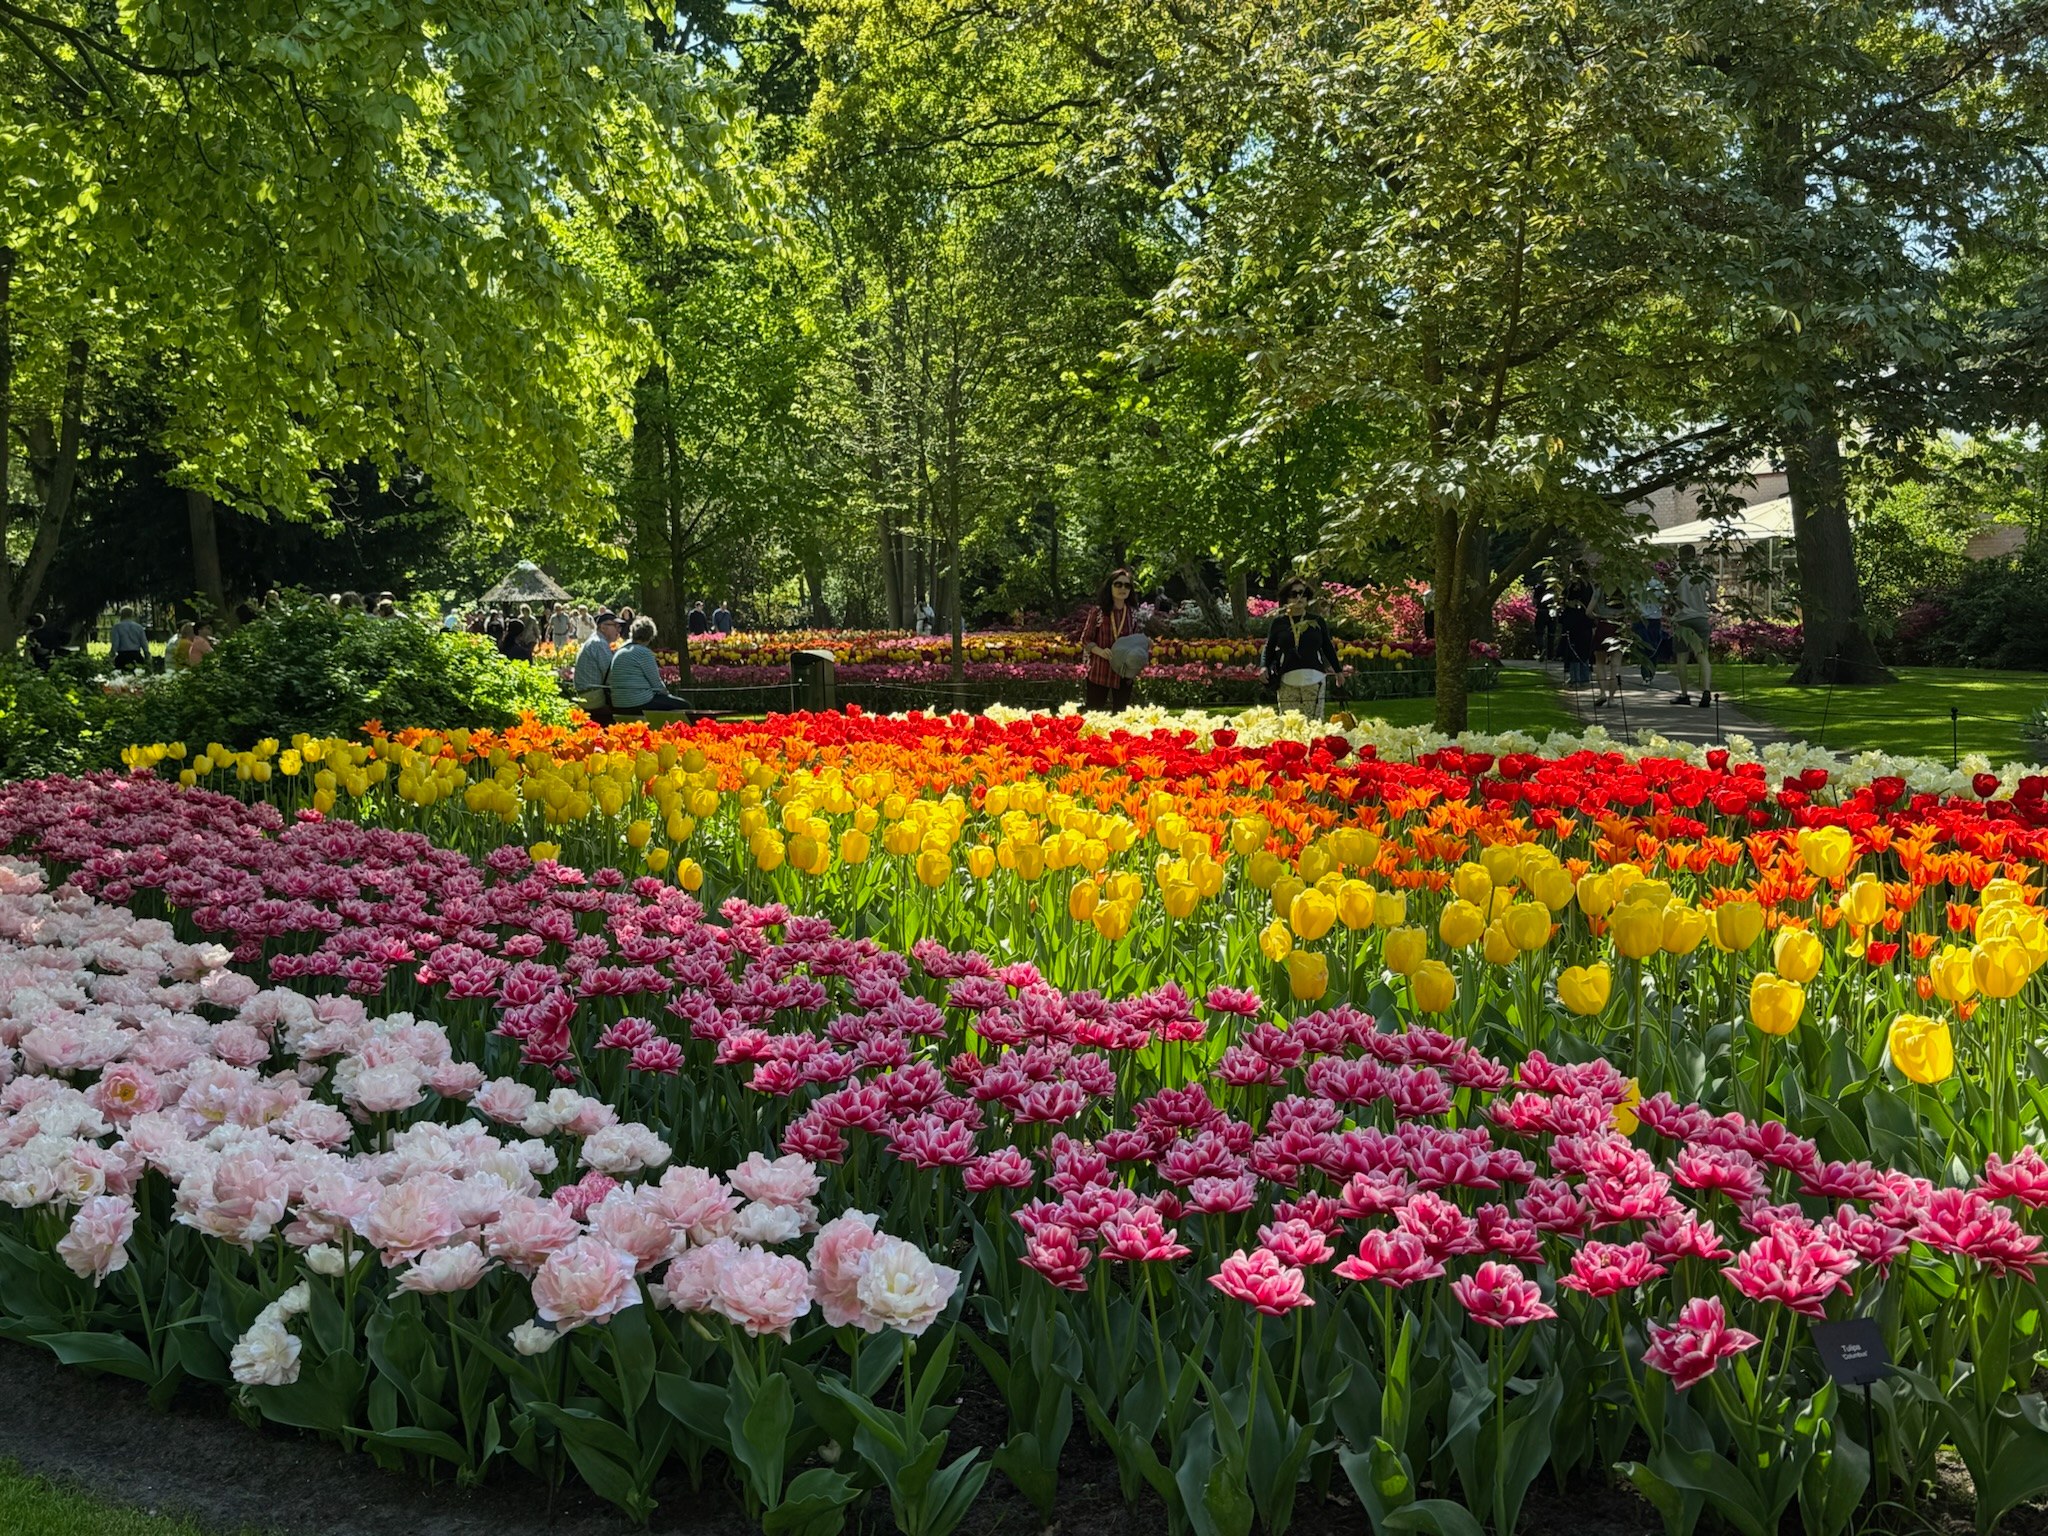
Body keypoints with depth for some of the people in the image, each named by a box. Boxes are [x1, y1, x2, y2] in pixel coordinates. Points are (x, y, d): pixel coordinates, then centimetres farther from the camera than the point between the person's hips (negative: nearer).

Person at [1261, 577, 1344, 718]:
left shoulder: (1317, 621, 10)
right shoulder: (1279, 622, 8)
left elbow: (1328, 647, 17)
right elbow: (1269, 647, 10)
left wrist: (1338, 670, 21)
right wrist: (1265, 667, -5)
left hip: (1314, 679, 0)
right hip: (1287, 680, 0)